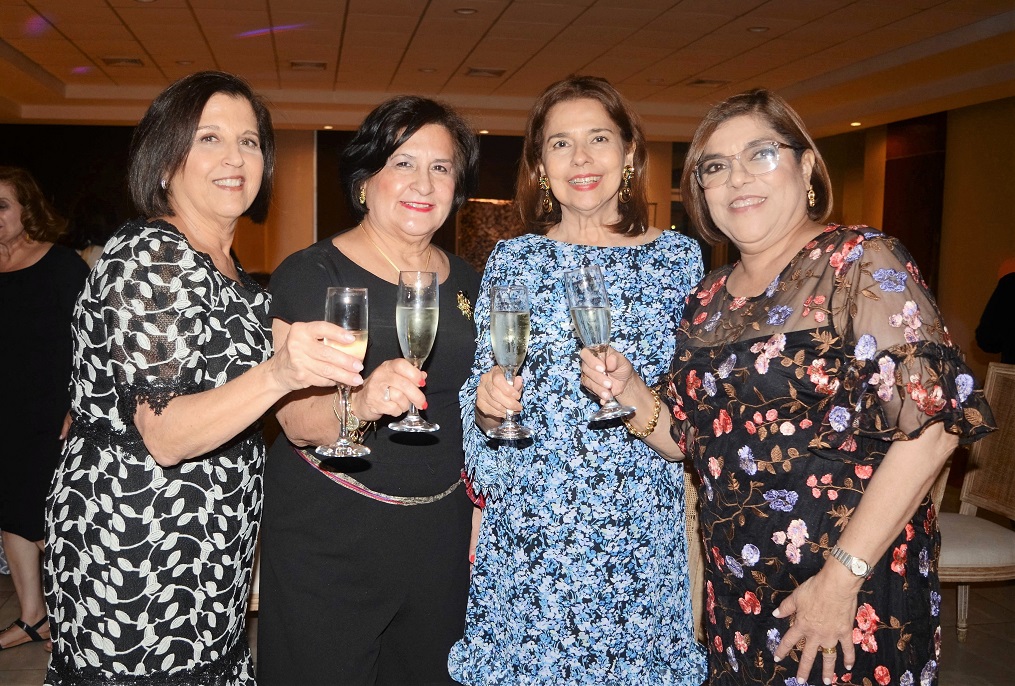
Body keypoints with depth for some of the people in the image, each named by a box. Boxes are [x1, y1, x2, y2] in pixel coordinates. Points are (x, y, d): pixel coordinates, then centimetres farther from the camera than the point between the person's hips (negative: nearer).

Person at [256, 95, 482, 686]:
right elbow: (298, 420, -17)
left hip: (440, 538, 5)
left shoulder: (467, 282, 7)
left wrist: (477, 509, 12)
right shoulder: (310, 274, -9)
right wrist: (359, 404, -37)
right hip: (328, 539, -4)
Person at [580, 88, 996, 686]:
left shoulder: (861, 262, -12)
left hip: (860, 594, -5)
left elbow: (932, 422, -20)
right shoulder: (709, 298, 7)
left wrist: (843, 575, -21)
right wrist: (629, 391, -10)